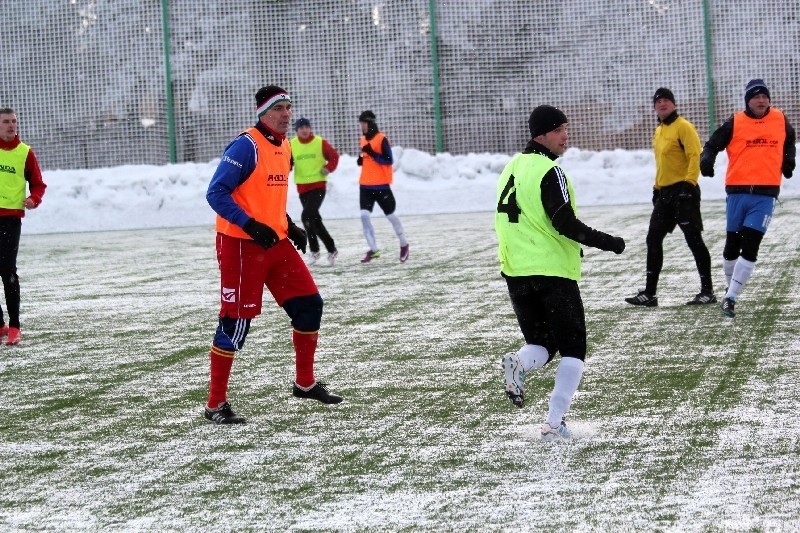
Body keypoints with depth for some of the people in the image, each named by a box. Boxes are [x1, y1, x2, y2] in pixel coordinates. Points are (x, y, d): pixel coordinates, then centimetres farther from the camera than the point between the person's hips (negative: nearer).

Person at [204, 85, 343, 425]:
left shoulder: (284, 147, 12)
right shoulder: (246, 146, -15)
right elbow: (216, 193, -19)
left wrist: (288, 226, 14)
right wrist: (251, 226, -25)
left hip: (275, 242, 8)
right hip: (241, 245, -8)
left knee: (309, 304, 8)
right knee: (237, 321, -6)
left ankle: (305, 383, 24)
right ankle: (215, 404, 2)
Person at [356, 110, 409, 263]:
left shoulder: (382, 139, -11)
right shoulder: (363, 139, 11)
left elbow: (389, 160, -15)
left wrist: (372, 153, -24)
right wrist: (361, 160, 1)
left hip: (381, 185, -6)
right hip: (365, 185, 6)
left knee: (390, 215, 7)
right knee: (364, 215, -8)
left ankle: (404, 244, 26)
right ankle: (373, 249, -2)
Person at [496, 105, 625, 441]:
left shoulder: (512, 168, 12)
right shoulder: (550, 172, -13)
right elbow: (565, 224, -19)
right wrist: (608, 243, -11)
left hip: (515, 271, 7)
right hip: (553, 271, -7)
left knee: (542, 344, 18)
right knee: (572, 349, 4)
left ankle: (520, 364, -17)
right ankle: (554, 423, -7)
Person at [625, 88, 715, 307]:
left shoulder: (683, 127, -9)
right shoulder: (658, 131, 17)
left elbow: (695, 157, -17)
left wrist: (689, 184, -23)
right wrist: (657, 188, 21)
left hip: (684, 192, -9)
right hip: (665, 193, 9)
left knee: (694, 240, -4)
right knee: (653, 240, 6)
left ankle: (707, 291, 2)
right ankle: (649, 293, 11)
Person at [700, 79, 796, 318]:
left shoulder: (780, 120, 8)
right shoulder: (735, 123, 1)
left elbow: (789, 142, 28)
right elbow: (713, 144, 4)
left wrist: (788, 160, 11)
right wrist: (707, 159, -16)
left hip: (766, 193, 0)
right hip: (738, 191, 0)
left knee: (750, 246, -11)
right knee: (732, 244, 8)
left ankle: (730, 298, -9)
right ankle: (731, 287, 31)